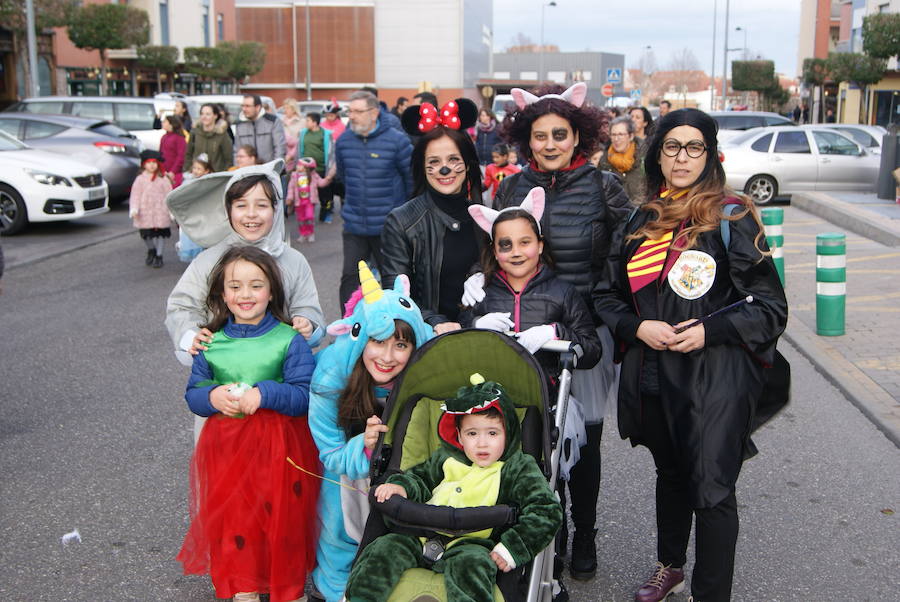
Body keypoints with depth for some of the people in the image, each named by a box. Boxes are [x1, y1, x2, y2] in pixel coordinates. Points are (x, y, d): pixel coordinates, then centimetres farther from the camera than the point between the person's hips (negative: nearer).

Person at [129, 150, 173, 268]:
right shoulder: (140, 179, 2)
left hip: (160, 211, -1)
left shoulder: (163, 179, 1)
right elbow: (135, 195, 0)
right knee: (146, 234, 7)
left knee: (160, 233, 2)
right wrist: (134, 209, -10)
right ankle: (151, 251, 33)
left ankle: (159, 256, 14)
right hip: (145, 212, 1)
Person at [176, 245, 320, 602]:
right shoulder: (211, 343, 4)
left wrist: (264, 393, -24)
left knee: (280, 517, 4)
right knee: (233, 517, 8)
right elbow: (192, 394, 8)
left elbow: (305, 395, -10)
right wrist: (212, 397, -13)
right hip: (226, 447, 3)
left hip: (277, 448, -2)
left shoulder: (289, 340, -6)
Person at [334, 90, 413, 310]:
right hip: (354, 225, 3)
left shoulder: (396, 140, -10)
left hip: (388, 225, -3)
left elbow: (413, 178, -1)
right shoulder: (343, 141, 3)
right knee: (349, 277, 2)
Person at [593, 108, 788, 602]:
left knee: (711, 489, -5)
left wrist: (709, 331, -18)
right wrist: (637, 327, -7)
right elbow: (607, 293, 12)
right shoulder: (641, 221, 8)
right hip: (652, 374, 5)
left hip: (715, 378, -5)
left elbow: (771, 307, -5)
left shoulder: (731, 217, -6)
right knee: (670, 472, 22)